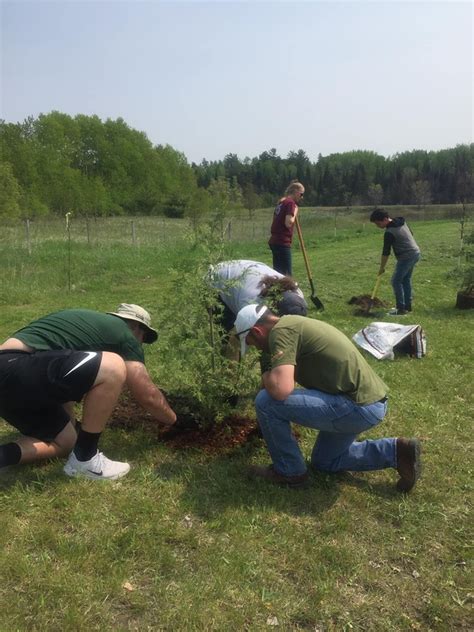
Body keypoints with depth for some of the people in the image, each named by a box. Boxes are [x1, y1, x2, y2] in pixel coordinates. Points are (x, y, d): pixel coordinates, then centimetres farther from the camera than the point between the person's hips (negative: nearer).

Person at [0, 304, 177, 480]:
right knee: (113, 367, -15)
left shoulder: (91, 323, 30)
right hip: (17, 368, -10)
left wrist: (65, 421, 52)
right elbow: (148, 396, 5)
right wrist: (174, 421, 25)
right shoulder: (124, 335, 4)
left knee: (65, 442, 20)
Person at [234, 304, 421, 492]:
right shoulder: (292, 324, 17)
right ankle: (397, 451, 19)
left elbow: (281, 390, -28)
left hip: (358, 406, -11)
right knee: (323, 461, 28)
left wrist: (266, 377, -4)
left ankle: (289, 471, 7)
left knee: (266, 401, -12)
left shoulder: (280, 331, -14)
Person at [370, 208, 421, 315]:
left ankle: (401, 308, -3)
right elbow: (411, 234, 20)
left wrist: (382, 267, -4)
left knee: (396, 281, -4)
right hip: (415, 253, 10)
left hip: (406, 257, -10)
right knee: (406, 279, 17)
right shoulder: (402, 221, 7)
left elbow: (386, 252, -14)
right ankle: (408, 305, 23)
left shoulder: (389, 232, -19)